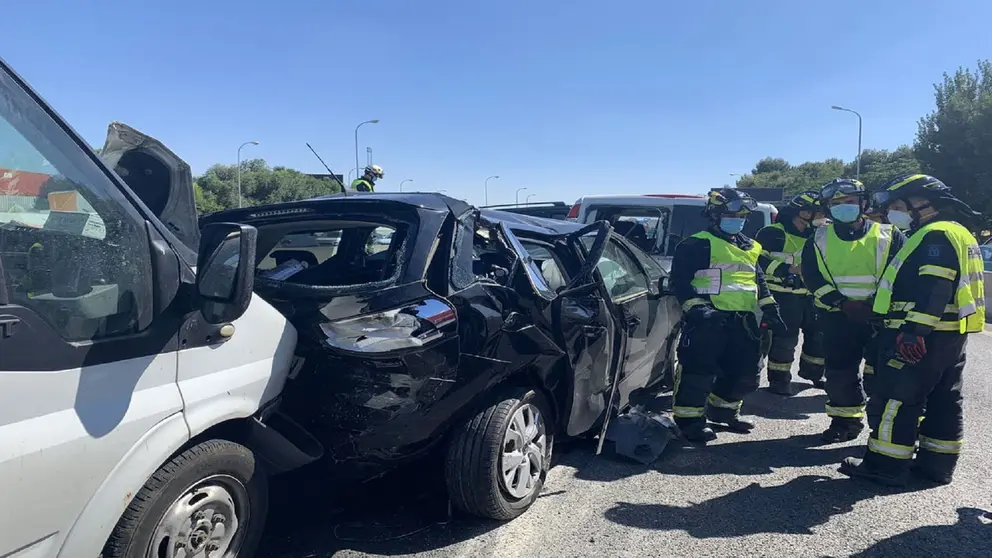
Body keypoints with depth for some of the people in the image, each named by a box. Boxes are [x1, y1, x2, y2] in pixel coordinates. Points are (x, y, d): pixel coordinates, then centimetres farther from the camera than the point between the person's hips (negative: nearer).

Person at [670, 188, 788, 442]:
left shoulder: (749, 247, 19)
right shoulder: (697, 245, -6)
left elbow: (759, 280, 26)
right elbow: (680, 281, -12)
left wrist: (769, 308, 15)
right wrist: (696, 308, -23)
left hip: (742, 320, 8)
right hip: (709, 320, -8)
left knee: (745, 370, 14)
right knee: (699, 370, -8)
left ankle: (722, 409, 32)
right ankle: (690, 419, 4)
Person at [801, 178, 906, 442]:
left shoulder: (889, 236, 1)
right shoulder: (819, 239, 5)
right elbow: (812, 277, -3)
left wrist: (874, 305, -17)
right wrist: (844, 303, -15)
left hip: (880, 317, -2)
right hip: (837, 317, 2)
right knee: (840, 374, 10)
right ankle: (846, 421, 28)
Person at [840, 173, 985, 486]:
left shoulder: (936, 235, -15)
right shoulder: (957, 233, 19)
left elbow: (934, 289, -25)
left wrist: (914, 331, -28)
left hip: (923, 337, -11)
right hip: (952, 334, 11)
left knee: (896, 399, -4)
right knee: (944, 401, 14)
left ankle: (886, 465, 1)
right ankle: (938, 464, 23)